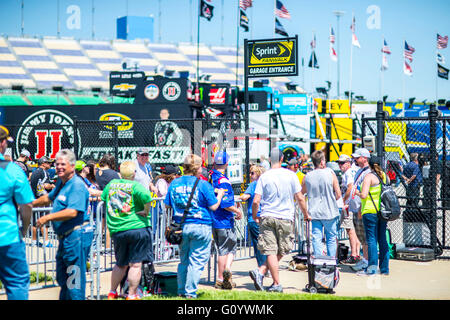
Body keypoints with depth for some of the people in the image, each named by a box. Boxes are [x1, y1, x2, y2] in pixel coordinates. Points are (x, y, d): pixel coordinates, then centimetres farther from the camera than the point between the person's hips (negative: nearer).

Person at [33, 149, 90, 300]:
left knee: (74, 279, -6)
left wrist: (48, 217, -26)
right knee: (62, 278, 20)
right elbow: (49, 197, 35)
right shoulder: (61, 182, 15)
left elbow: (73, 212, -27)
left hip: (75, 236, -10)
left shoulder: (77, 185, -16)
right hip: (64, 237, 10)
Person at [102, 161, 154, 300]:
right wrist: (146, 211, -12)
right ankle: (132, 295, 4)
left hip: (116, 230, 5)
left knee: (121, 264, 20)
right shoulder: (135, 186, -9)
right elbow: (146, 196, -27)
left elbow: (103, 197, 24)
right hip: (137, 228, -5)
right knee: (135, 264, 2)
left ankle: (112, 292, 24)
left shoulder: (111, 184, 9)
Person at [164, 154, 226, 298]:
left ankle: (181, 290, 22)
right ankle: (190, 292, 1)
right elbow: (213, 206, -7)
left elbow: (167, 205, 9)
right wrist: (220, 195, 10)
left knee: (183, 259, 18)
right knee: (197, 261, 2)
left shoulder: (174, 183, 4)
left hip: (181, 226, 5)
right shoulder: (203, 184, -10)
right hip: (200, 226, -5)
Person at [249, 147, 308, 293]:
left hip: (267, 218, 1)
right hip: (285, 218, -1)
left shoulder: (264, 177, 0)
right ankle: (260, 272, -4)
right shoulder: (290, 175, -1)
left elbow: (256, 201, -4)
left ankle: (277, 284, -5)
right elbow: (300, 198, 1)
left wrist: (254, 216, 13)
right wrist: (306, 214, 15)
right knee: (280, 252, 9)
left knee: (271, 252, 1)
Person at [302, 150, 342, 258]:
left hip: (314, 213, 2)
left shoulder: (307, 176, -1)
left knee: (316, 239, 5)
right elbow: (338, 194, -6)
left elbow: (301, 193, 12)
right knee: (332, 238, 9)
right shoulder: (330, 174, -8)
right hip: (329, 212, -2)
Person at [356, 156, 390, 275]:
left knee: (372, 240, -5)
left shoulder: (369, 176, -10)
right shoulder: (385, 176, 10)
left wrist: (358, 193, 2)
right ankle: (384, 268, 13)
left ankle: (372, 268, -6)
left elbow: (364, 195, -17)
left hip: (370, 211, -7)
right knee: (383, 240, 10)